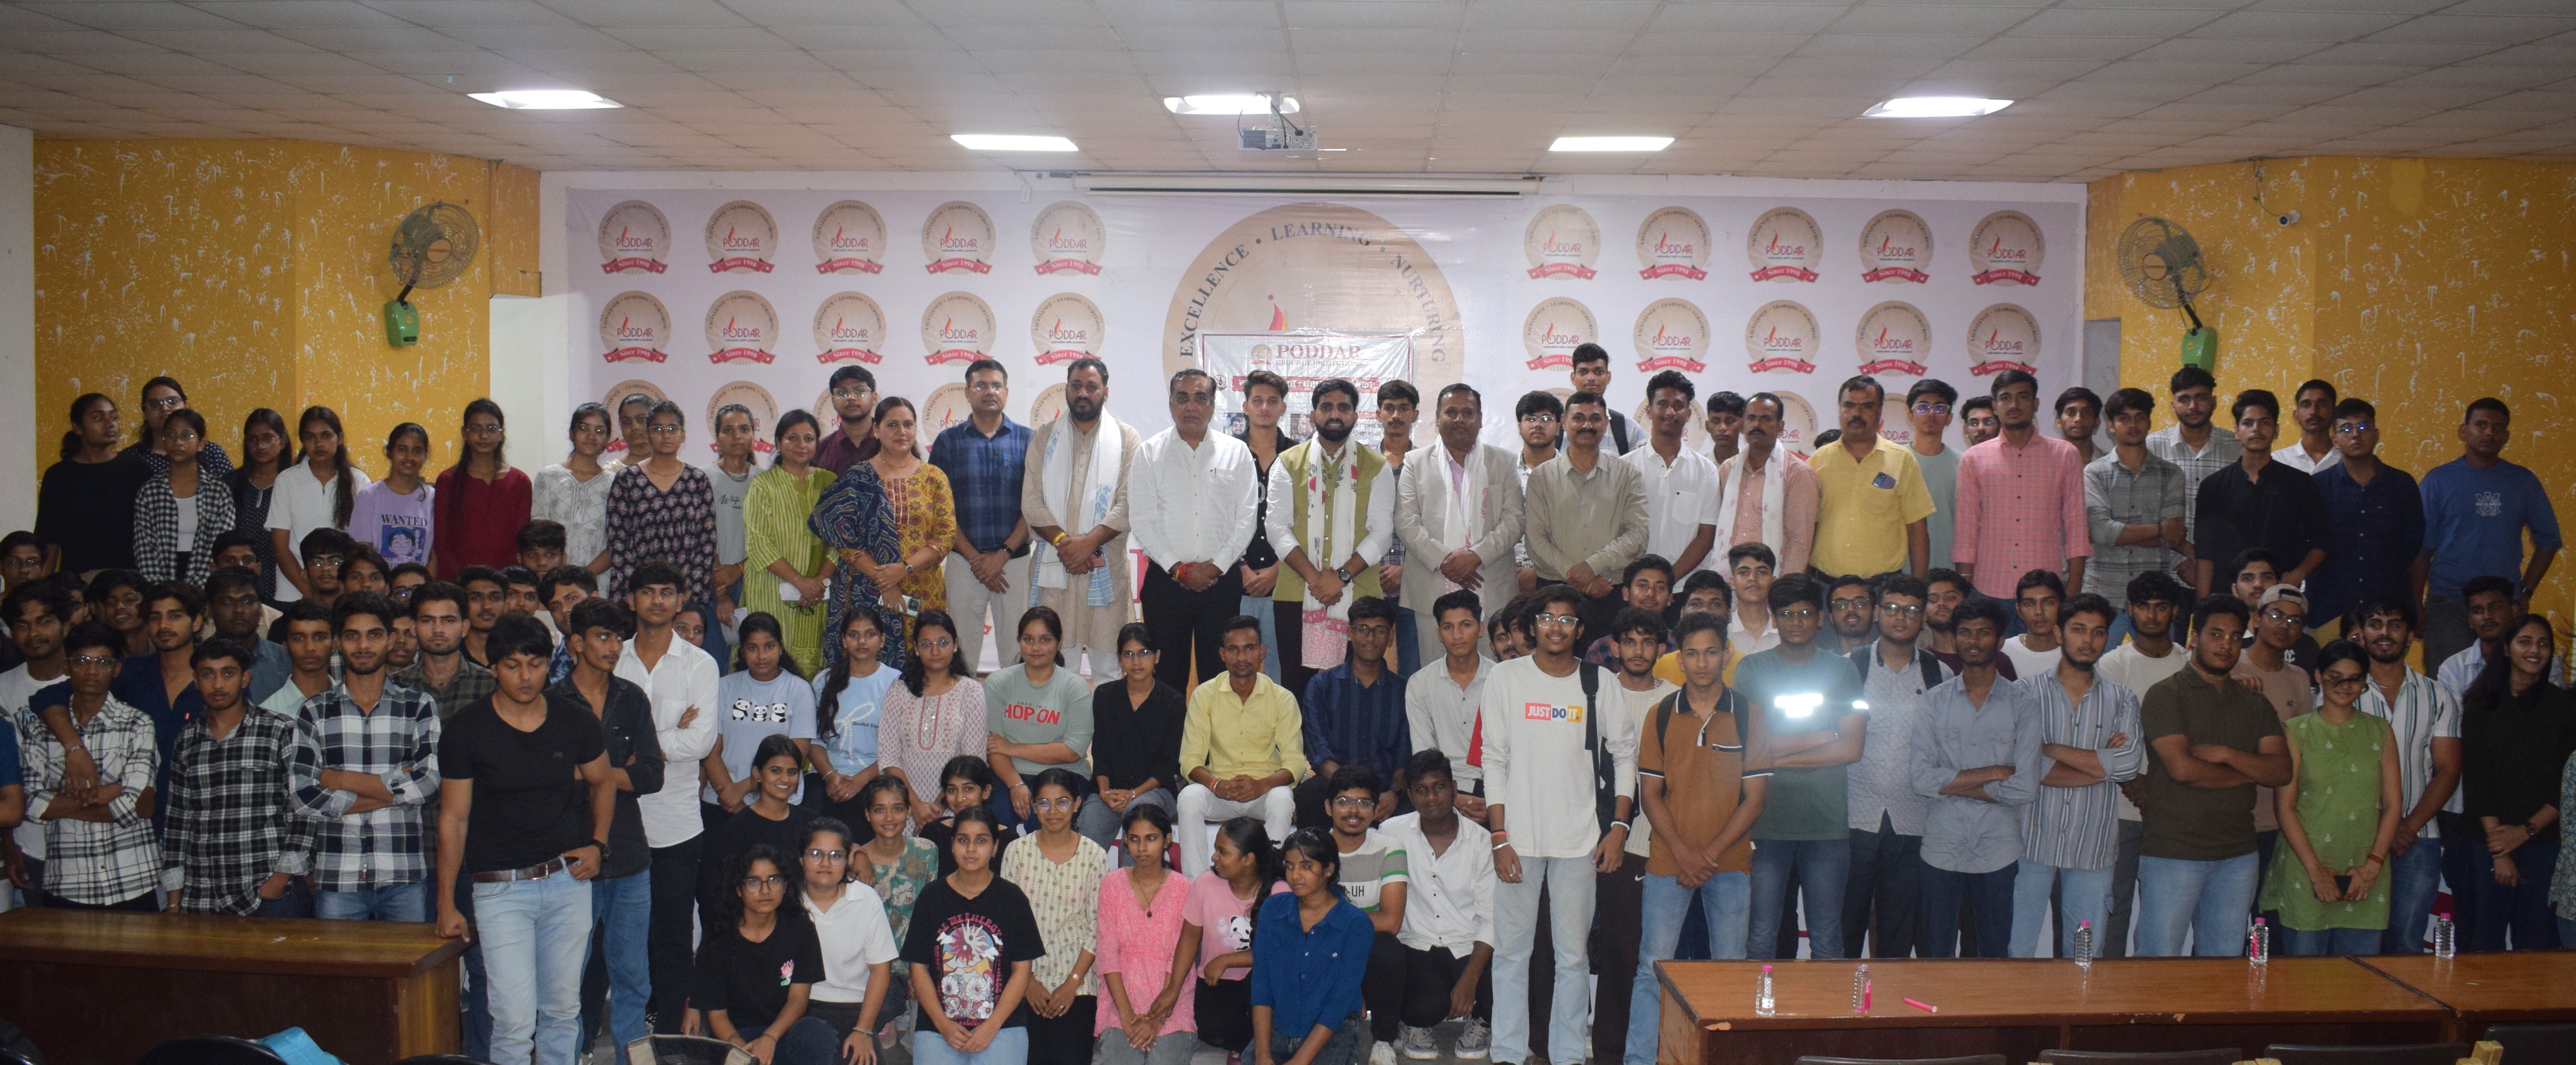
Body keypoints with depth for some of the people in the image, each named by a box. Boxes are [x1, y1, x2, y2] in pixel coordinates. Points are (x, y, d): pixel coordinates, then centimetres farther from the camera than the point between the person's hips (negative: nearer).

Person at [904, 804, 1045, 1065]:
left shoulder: (1011, 897, 4)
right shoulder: (932, 896, 7)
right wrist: (944, 1025, -6)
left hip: (1003, 1025, -1)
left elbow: (1022, 970, 2)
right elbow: (919, 968, 6)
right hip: (938, 1026, 1)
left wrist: (991, 1027, -8)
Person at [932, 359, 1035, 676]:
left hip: (1015, 561, 0)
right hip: (963, 563, 0)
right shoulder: (948, 441, 6)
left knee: (1017, 652, 1)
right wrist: (974, 558, -6)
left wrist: (1003, 554, -9)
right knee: (962, 652, 3)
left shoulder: (1026, 440, 5)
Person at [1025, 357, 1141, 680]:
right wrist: (1063, 541, -11)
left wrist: (1089, 542, -15)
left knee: (1108, 665, 0)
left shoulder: (1127, 438, 6)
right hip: (1053, 567, 1)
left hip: (1106, 567, -1)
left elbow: (1128, 503, -3)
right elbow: (1031, 501, 4)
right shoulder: (1044, 438, 12)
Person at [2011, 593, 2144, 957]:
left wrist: (2052, 749, -11)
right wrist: (2102, 764, -9)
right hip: (2034, 841, -2)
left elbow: (2130, 763, -10)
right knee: (2018, 952, 2)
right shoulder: (2029, 691, 1)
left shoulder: (2121, 700, 9)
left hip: (2094, 846, 2)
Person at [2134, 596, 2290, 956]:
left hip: (2238, 856, 5)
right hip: (2173, 853, -5)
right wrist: (2249, 773, -2)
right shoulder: (2166, 695, -3)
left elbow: (2282, 771, 4)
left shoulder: (2255, 705, 15)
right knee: (2159, 963, -5)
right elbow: (2182, 768, -15)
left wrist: (2226, 754, -11)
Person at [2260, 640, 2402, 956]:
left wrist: (2373, 865, -4)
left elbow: (2393, 805, 8)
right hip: (2306, 876, -2)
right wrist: (2316, 869, -9)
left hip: (2366, 879, 2)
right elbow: (2285, 807, -1)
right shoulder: (2296, 732, 5)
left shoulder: (2380, 733, 12)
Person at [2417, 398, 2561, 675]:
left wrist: (2525, 592, 6)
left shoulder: (2523, 481, 8)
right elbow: (2422, 549, 1)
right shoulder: (2439, 480, 2)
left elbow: (2548, 540, 14)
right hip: (2448, 606, -2)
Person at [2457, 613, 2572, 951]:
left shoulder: (2564, 706, 5)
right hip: (2488, 843, 0)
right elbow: (2475, 780, -2)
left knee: (2537, 942, 1)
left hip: (2545, 843, 0)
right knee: (2485, 940, 1)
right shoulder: (2482, 705, 3)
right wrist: (2499, 853, -7)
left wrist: (2526, 831, -9)